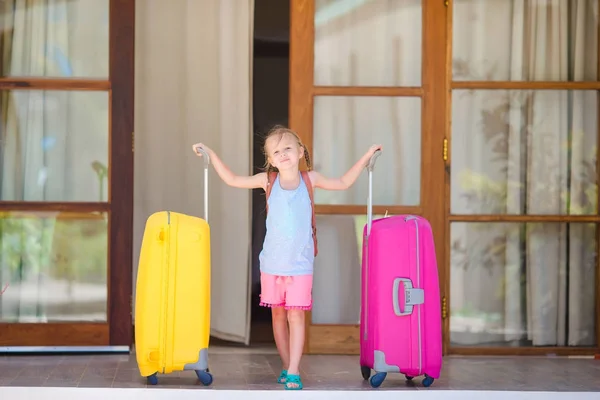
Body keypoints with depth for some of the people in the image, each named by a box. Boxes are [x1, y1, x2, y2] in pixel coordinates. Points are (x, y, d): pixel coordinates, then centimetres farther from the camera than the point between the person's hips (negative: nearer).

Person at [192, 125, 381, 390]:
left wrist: (365, 157, 12)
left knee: (296, 316, -7)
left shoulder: (310, 179, 2)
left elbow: (343, 183, 14)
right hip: (272, 261, 2)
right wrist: (210, 154, 2)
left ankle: (293, 372, -7)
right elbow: (231, 179, 6)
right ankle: (287, 367, 20)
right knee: (278, 315, 8)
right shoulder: (268, 180, 1)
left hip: (300, 262, -1)